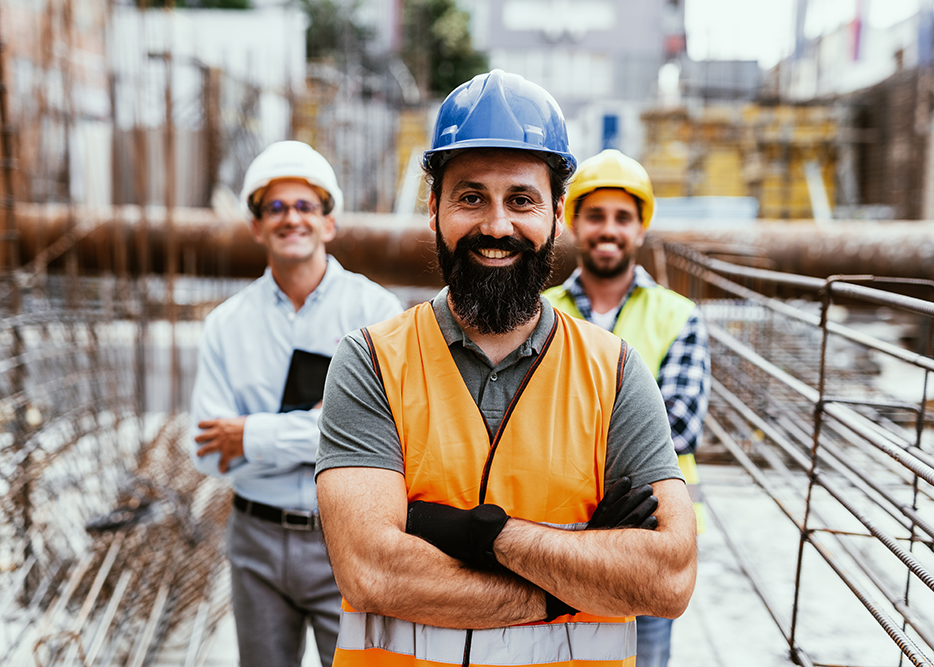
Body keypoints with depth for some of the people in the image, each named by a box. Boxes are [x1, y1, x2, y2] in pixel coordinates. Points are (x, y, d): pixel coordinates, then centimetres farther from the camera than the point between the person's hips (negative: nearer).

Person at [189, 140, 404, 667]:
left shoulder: (375, 310, -6)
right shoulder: (228, 324, 2)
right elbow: (210, 453, -5)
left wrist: (255, 436, -15)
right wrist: (320, 427, -15)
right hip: (258, 541, 3)